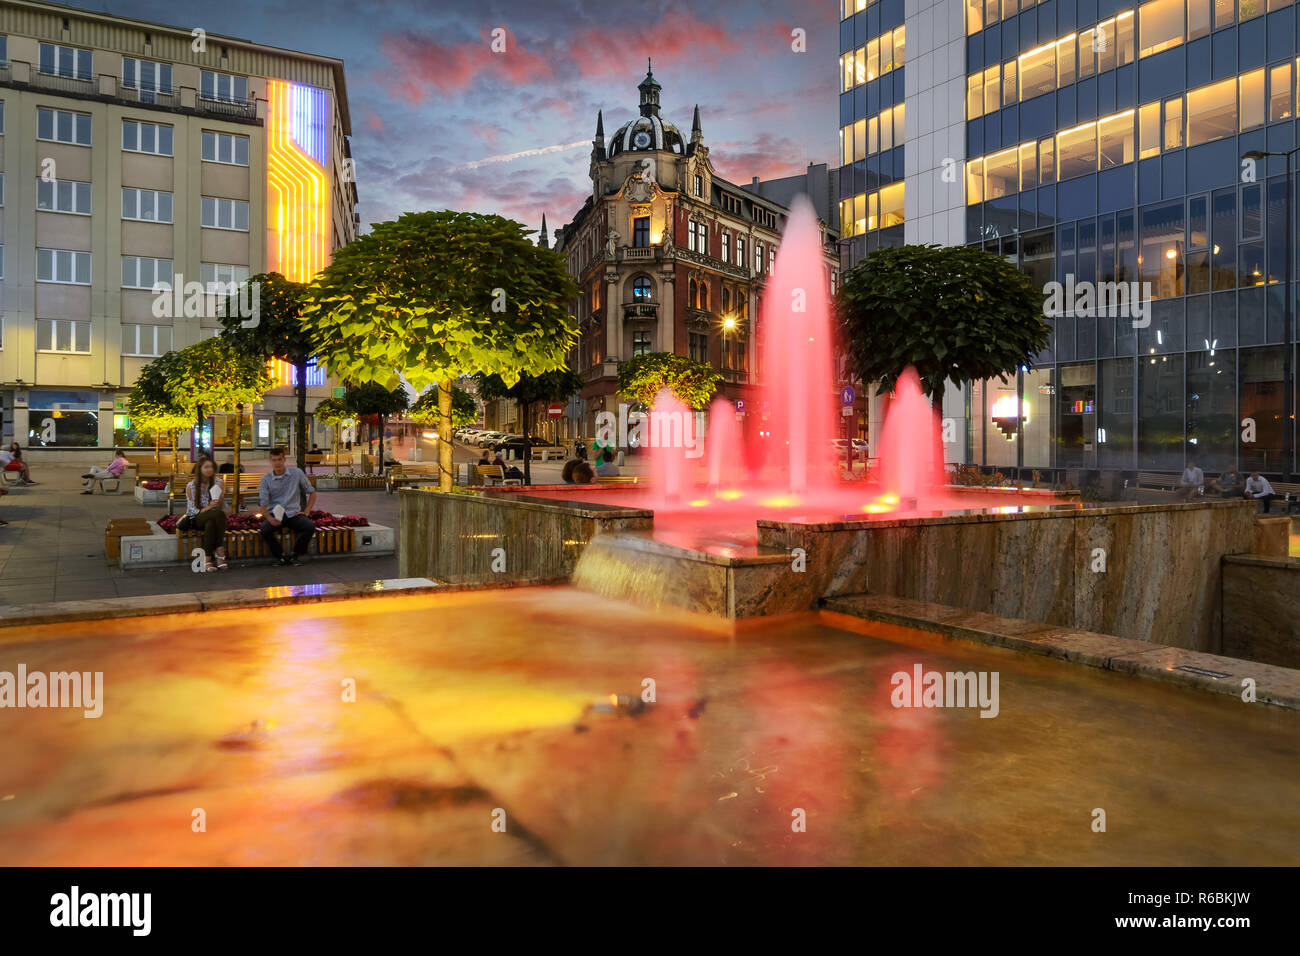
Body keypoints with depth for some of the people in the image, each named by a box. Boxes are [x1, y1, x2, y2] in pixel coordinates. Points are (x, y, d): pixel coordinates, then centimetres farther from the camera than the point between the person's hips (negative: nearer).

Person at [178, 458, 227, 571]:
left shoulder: (219, 483, 5)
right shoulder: (191, 486, 2)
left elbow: (222, 508, 5)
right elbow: (191, 510, -3)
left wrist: (220, 499, -18)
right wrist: (207, 508, -21)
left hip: (215, 518, 1)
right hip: (197, 519, -1)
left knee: (210, 524, -38)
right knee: (218, 514, -35)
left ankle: (208, 560, -36)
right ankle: (220, 553, -36)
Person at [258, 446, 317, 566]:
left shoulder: (296, 473, 2)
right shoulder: (266, 479, 1)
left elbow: (311, 492, 12)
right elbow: (263, 504, -4)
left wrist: (307, 511, 1)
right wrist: (270, 518, -24)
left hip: (293, 513, 0)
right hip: (274, 514, 0)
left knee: (310, 527, -28)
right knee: (265, 530, -32)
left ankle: (296, 555, -4)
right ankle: (280, 556, -6)